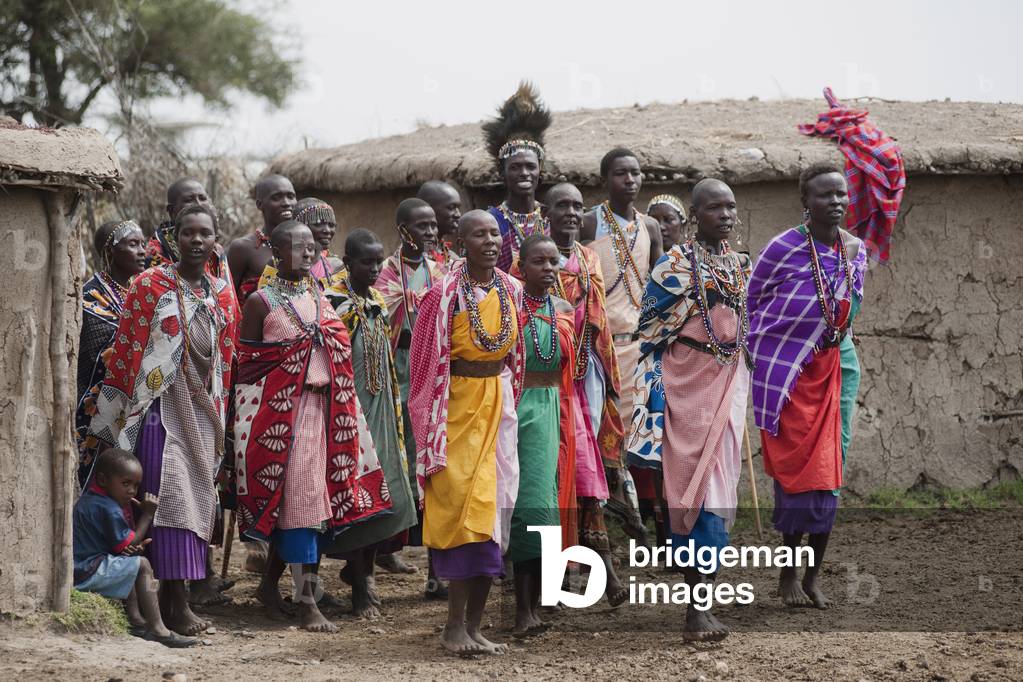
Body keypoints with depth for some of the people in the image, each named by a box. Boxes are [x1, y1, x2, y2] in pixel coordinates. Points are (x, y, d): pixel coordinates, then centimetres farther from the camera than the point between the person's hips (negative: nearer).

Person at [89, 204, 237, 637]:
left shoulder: (222, 295, 12)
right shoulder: (150, 285, -3)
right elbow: (126, 349, -5)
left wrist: (219, 416, 13)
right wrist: (117, 412, -9)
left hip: (202, 410, 6)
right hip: (161, 403, -6)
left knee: (196, 498, 4)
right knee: (170, 494, -12)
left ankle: (169, 596, 11)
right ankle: (177, 603, -13)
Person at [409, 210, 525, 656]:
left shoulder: (511, 290, 6)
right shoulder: (445, 294, -10)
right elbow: (428, 363, -9)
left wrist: (511, 402, 15)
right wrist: (434, 429, -12)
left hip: (499, 405, 6)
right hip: (459, 403, -6)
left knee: (495, 504, 4)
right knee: (463, 506, -10)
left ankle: (472, 625, 11)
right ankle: (455, 626, -6)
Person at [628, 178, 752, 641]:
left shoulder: (741, 266, 11)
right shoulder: (675, 264, -6)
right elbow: (649, 330, -6)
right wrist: (655, 394, -12)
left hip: (727, 385, 5)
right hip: (687, 385, -5)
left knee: (717, 486, 2)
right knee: (694, 486, -7)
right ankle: (696, 608, -4)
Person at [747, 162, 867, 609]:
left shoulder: (855, 249, 2)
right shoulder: (784, 248, -14)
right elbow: (751, 299, 0)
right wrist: (764, 351, 5)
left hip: (837, 362, 5)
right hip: (785, 367, -5)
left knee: (830, 469, 4)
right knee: (796, 467, -5)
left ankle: (813, 575, 12)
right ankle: (788, 575, 6)